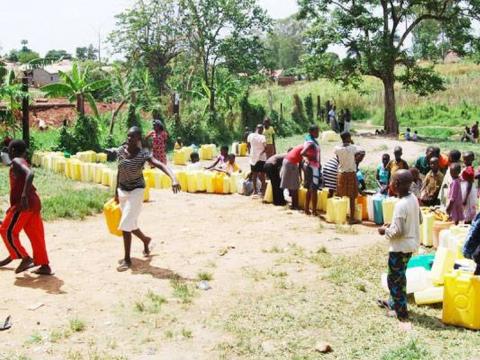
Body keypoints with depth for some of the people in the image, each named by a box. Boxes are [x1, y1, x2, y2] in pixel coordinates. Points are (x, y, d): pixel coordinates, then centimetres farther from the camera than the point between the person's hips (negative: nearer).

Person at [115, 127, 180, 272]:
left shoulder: (143, 154, -19)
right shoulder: (120, 151, -5)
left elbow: (160, 165, -35)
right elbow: (119, 172, 7)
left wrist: (173, 179, -52)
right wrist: (116, 192, 13)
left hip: (136, 191, -5)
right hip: (122, 190, 5)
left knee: (125, 225, -11)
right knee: (130, 224, 16)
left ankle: (127, 259, 3)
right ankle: (146, 240, 46)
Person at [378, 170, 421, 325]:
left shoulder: (401, 205, -26)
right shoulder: (413, 199, 1)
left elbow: (397, 231, -27)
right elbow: (419, 220, 13)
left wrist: (385, 231, -8)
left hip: (400, 247, -9)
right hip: (410, 244, 9)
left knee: (395, 279, 5)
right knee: (400, 276, 23)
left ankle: (401, 312, 13)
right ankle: (393, 303, 39)